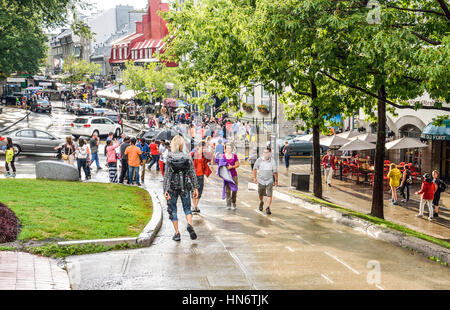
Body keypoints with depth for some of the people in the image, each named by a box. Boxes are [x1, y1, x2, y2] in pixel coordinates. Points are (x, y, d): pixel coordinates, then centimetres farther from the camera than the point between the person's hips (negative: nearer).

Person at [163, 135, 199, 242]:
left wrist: (165, 190, -10)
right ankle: (190, 224, -12)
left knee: (172, 209, 12)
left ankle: (177, 233, 11)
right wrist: (195, 188, 3)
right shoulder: (188, 157, -3)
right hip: (185, 186, 2)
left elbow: (167, 175, -11)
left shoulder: (169, 158, -9)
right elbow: (192, 173, -2)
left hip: (173, 186, -2)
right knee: (187, 208, 16)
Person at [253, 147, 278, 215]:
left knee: (269, 195, -11)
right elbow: (255, 168, 0)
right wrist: (254, 177, -7)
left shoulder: (272, 161, -9)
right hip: (261, 180, 2)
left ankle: (268, 208, -7)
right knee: (261, 194, 15)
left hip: (269, 180, -1)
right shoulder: (259, 160, -7)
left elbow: (275, 171, -4)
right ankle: (261, 202, 45)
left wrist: (276, 181, -1)